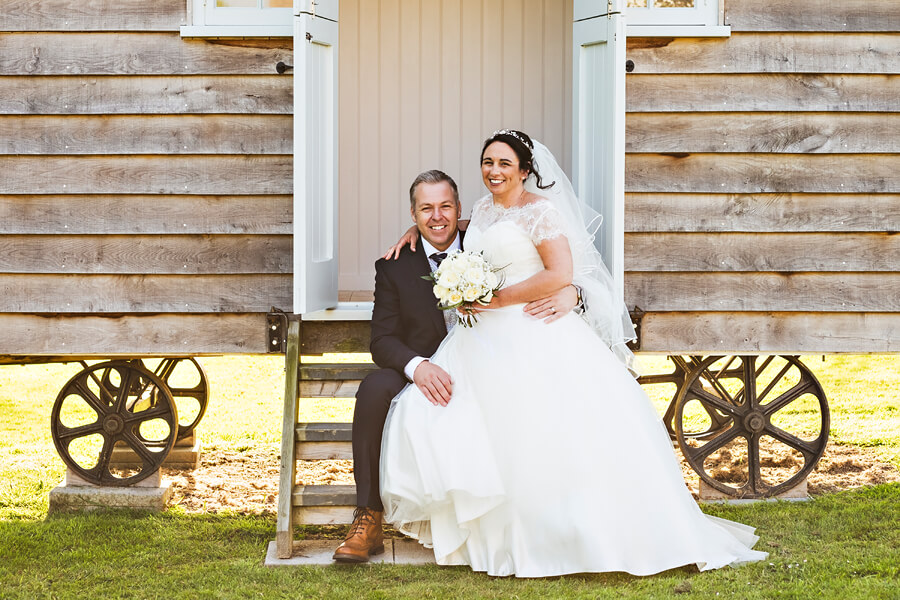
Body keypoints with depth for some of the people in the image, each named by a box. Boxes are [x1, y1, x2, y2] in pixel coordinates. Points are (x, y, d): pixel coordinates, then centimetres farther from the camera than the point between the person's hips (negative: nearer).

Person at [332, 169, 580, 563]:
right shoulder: (394, 268, 6)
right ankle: (368, 522, -28)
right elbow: (383, 340, -3)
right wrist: (418, 366, -26)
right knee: (375, 387, -32)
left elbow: (552, 276, 7)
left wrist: (568, 293, -20)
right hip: (418, 381, 0)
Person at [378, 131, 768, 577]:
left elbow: (560, 274, -17)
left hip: (534, 336, -7)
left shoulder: (539, 210, -6)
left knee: (555, 435, -14)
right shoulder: (483, 209, 16)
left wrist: (498, 299, -15)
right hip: (485, 339, 7)